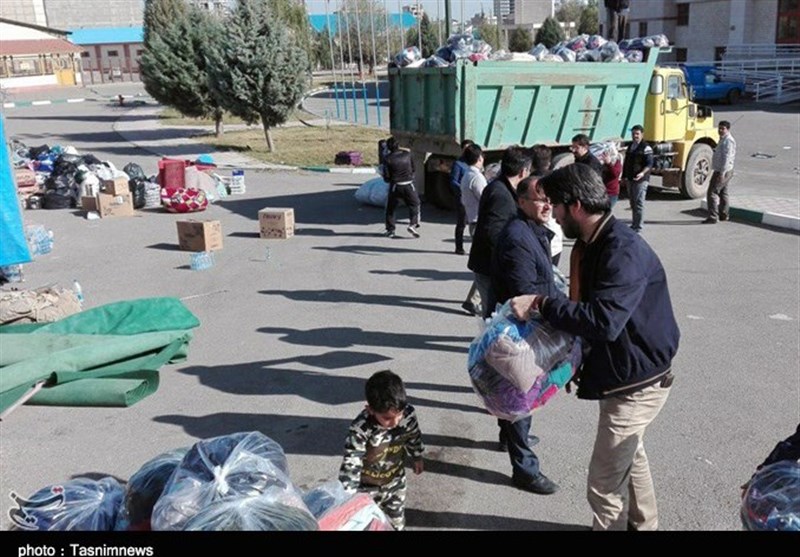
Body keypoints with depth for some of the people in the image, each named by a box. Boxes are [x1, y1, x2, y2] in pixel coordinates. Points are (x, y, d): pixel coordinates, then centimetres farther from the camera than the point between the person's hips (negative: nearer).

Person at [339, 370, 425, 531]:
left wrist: (417, 458, 16)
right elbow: (350, 466, -34)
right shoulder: (360, 430, -36)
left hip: (396, 482, 4)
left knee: (397, 523, 23)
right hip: (367, 488, -4)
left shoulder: (408, 414, -23)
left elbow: (414, 436, -1)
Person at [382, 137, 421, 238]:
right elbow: (413, 169, 13)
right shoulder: (407, 155, 0)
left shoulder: (388, 159, -9)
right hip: (408, 185, 1)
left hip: (395, 186, -1)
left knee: (390, 208, 13)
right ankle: (413, 224, -6)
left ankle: (390, 230, 14)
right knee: (414, 205, 12)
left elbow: (387, 177, -7)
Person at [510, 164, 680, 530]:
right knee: (629, 455, 28)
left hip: (637, 382, -10)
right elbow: (585, 307, 10)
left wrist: (541, 304, -32)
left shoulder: (624, 251, -28)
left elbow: (604, 321, -38)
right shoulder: (590, 245, 3)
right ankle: (642, 524, 49)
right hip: (623, 374, 10)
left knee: (604, 482, -3)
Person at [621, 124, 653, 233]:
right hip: (630, 179, 8)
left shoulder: (646, 148, -10)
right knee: (633, 203, 14)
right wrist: (624, 176, 21)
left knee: (639, 203, -7)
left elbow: (649, 164, -17)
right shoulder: (630, 146, 16)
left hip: (640, 180, -8)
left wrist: (643, 173, -33)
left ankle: (638, 227, -4)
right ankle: (634, 224, 24)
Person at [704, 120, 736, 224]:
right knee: (723, 193, 18)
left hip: (722, 172, -11)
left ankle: (713, 217, -14)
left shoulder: (728, 141, -18)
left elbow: (727, 157, -24)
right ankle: (724, 215, 28)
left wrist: (722, 173, -27)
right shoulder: (723, 140, 15)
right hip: (722, 171, 11)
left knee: (712, 192, -12)